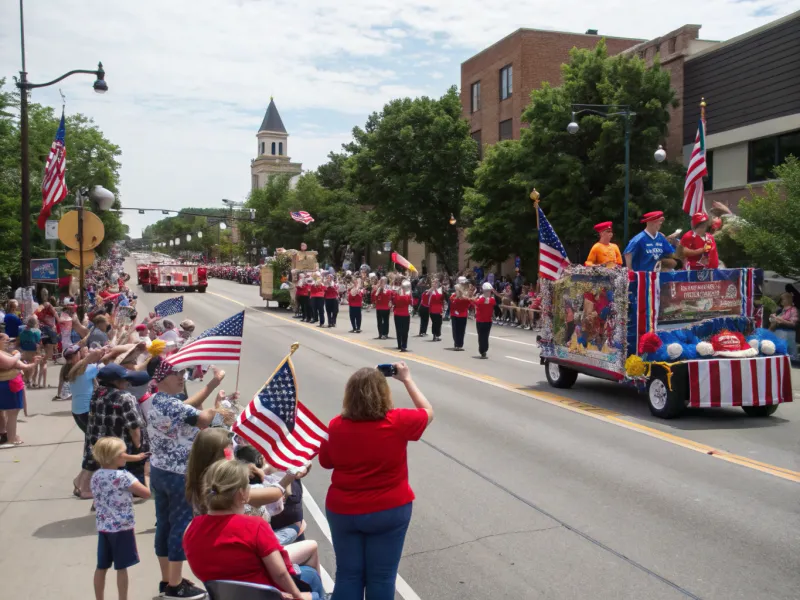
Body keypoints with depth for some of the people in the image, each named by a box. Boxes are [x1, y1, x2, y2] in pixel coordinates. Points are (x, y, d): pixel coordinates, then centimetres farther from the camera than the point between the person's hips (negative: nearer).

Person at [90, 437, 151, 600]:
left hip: (103, 527, 7)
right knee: (121, 568, 3)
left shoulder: (96, 476, 3)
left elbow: (99, 501, 13)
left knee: (102, 567, 14)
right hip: (121, 528, -7)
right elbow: (146, 493, -17)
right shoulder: (122, 476, -19)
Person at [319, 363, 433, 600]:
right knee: (382, 578, 11)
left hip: (343, 511, 2)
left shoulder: (337, 425, -11)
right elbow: (428, 412, 3)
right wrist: (407, 379, 10)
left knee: (348, 575, 15)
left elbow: (326, 462, 5)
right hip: (389, 512, -2)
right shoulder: (398, 421, -17)